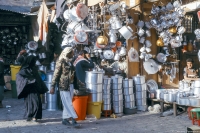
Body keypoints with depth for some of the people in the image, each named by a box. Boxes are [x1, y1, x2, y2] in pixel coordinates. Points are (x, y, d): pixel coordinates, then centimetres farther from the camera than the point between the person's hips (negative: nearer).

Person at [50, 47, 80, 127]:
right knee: (68, 104, -6)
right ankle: (73, 120, -7)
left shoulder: (70, 62, 12)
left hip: (70, 86, 7)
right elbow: (56, 75, -9)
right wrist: (53, 87, -12)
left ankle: (65, 119, 19)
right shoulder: (61, 62, -8)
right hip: (63, 86, -7)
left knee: (67, 104, 11)